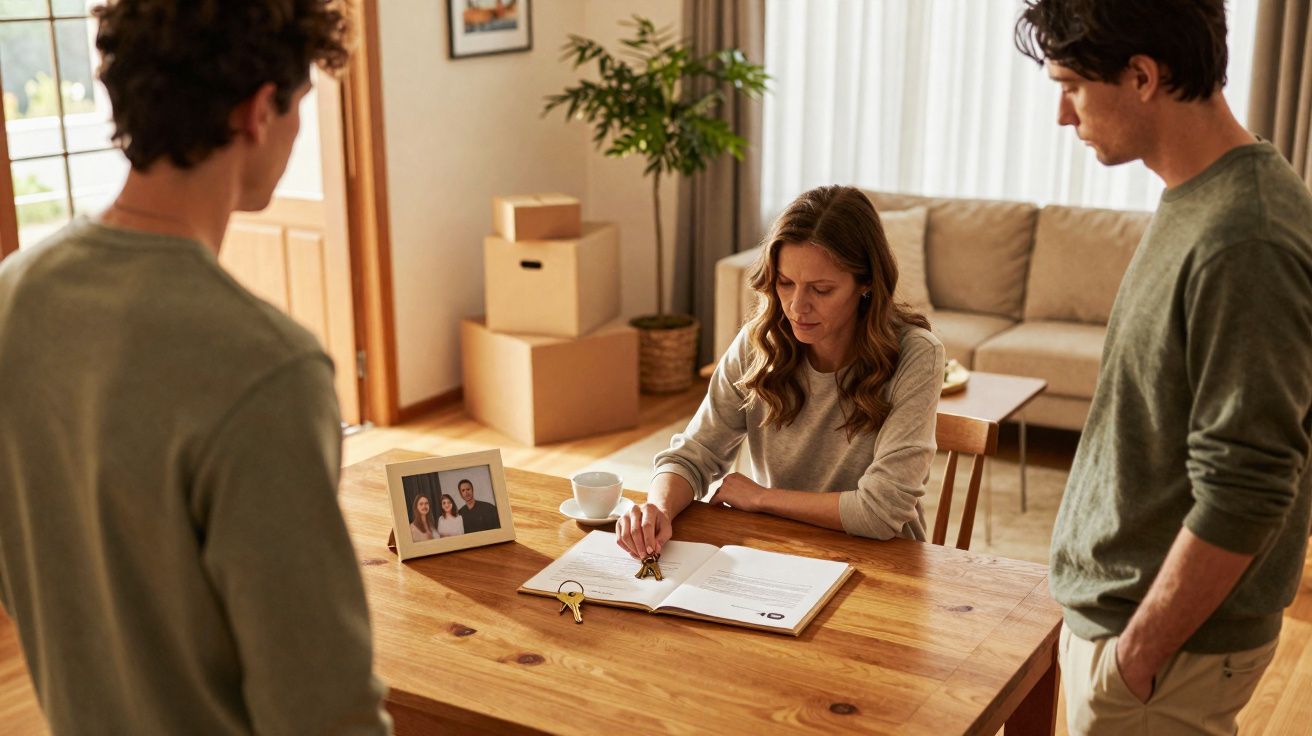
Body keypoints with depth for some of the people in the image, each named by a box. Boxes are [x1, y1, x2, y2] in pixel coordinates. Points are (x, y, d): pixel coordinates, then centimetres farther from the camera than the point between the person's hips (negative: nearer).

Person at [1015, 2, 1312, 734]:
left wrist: (1138, 655, -17)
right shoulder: (1201, 200, 4)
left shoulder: (1245, 241, -26)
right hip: (1119, 603, 8)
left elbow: (1243, 496, -25)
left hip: (1173, 633, -8)